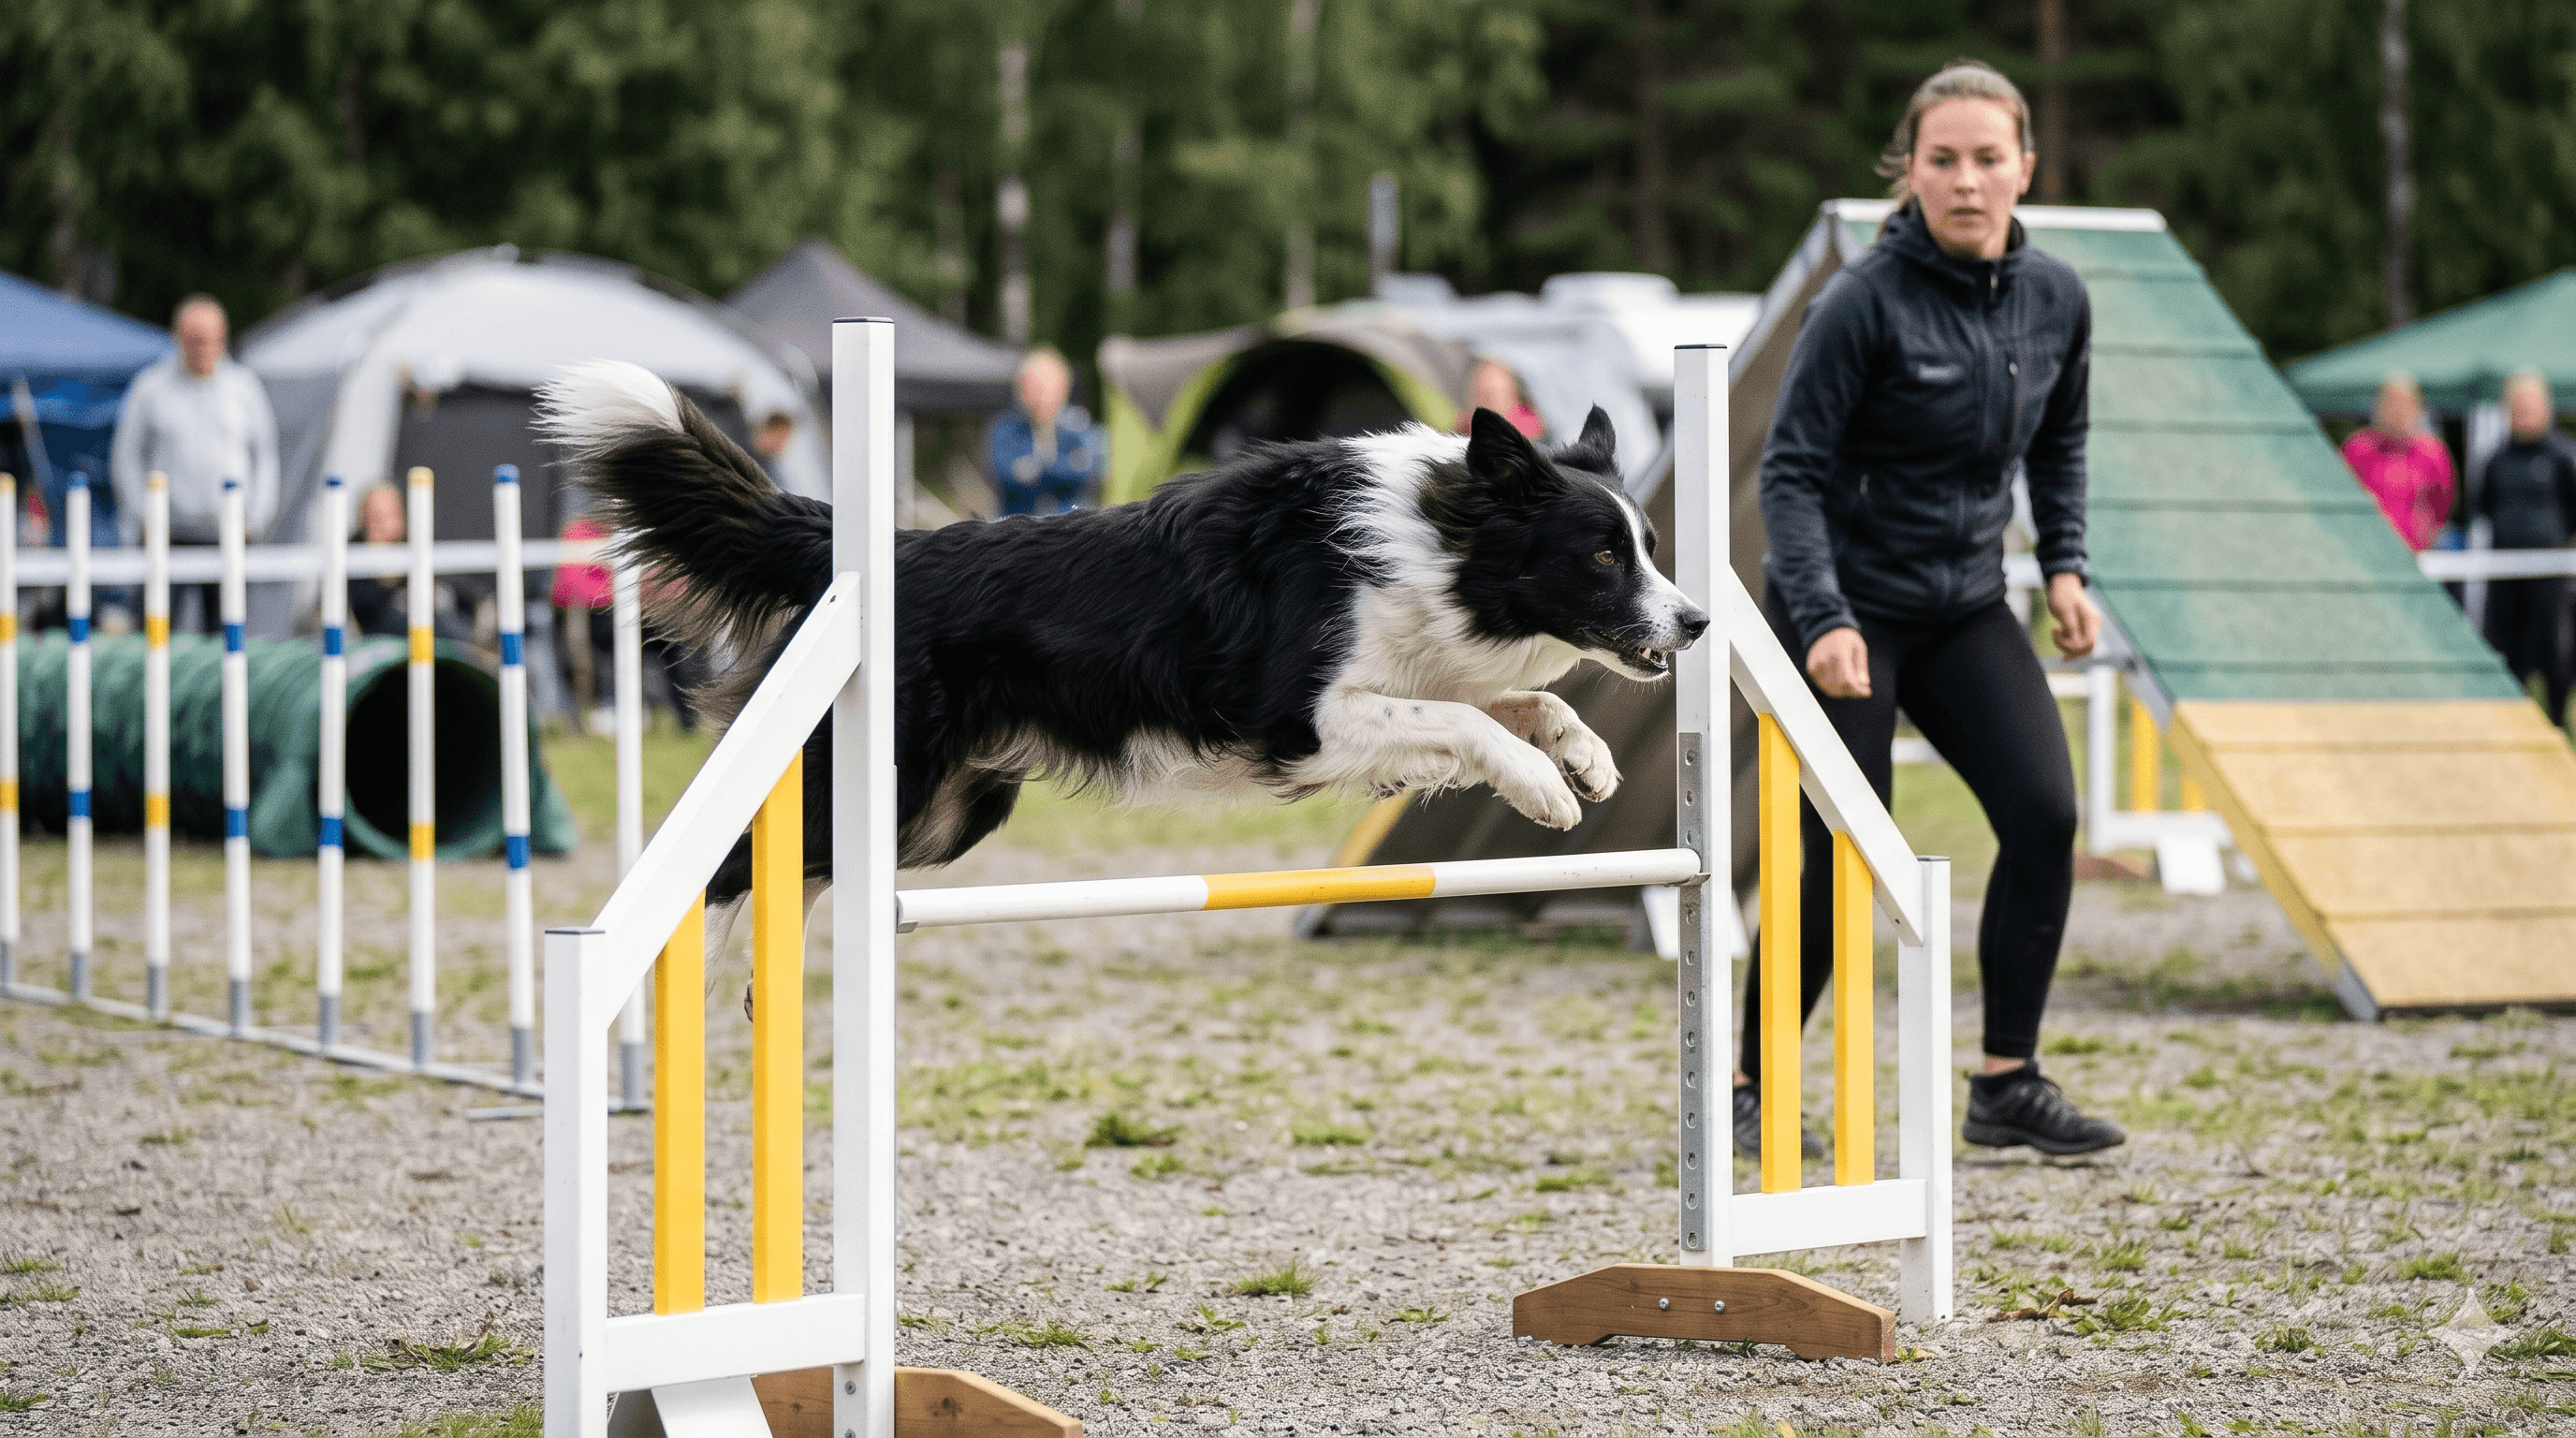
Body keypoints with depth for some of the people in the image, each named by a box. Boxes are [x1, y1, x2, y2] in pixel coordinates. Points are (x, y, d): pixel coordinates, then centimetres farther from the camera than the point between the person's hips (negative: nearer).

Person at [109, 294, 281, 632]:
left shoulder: (244, 385, 8)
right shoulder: (151, 386, 3)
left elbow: (265, 456, 13)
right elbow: (126, 457, 7)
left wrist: (256, 520, 5)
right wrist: (140, 523, 1)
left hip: (228, 532, 1)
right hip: (171, 533, -1)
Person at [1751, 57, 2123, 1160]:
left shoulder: (2056, 296, 1)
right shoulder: (1864, 301, -17)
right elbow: (1790, 468, -16)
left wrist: (2064, 566, 6)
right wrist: (1820, 621, -26)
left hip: (1965, 611, 5)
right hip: (1848, 612, -5)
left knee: (2045, 815, -11)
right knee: (1843, 859, -7)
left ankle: (2009, 1086, 1)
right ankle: (1746, 1091, 11)